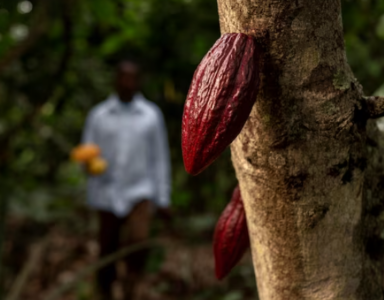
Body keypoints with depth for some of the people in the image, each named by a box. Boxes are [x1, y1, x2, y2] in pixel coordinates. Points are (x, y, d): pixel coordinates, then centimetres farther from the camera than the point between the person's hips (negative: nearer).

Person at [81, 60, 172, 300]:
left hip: (140, 192, -1)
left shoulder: (152, 115, 4)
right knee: (107, 253, 7)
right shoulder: (98, 115, 4)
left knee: (140, 240, -24)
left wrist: (163, 199, 4)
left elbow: (160, 158, 6)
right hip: (106, 194, 1)